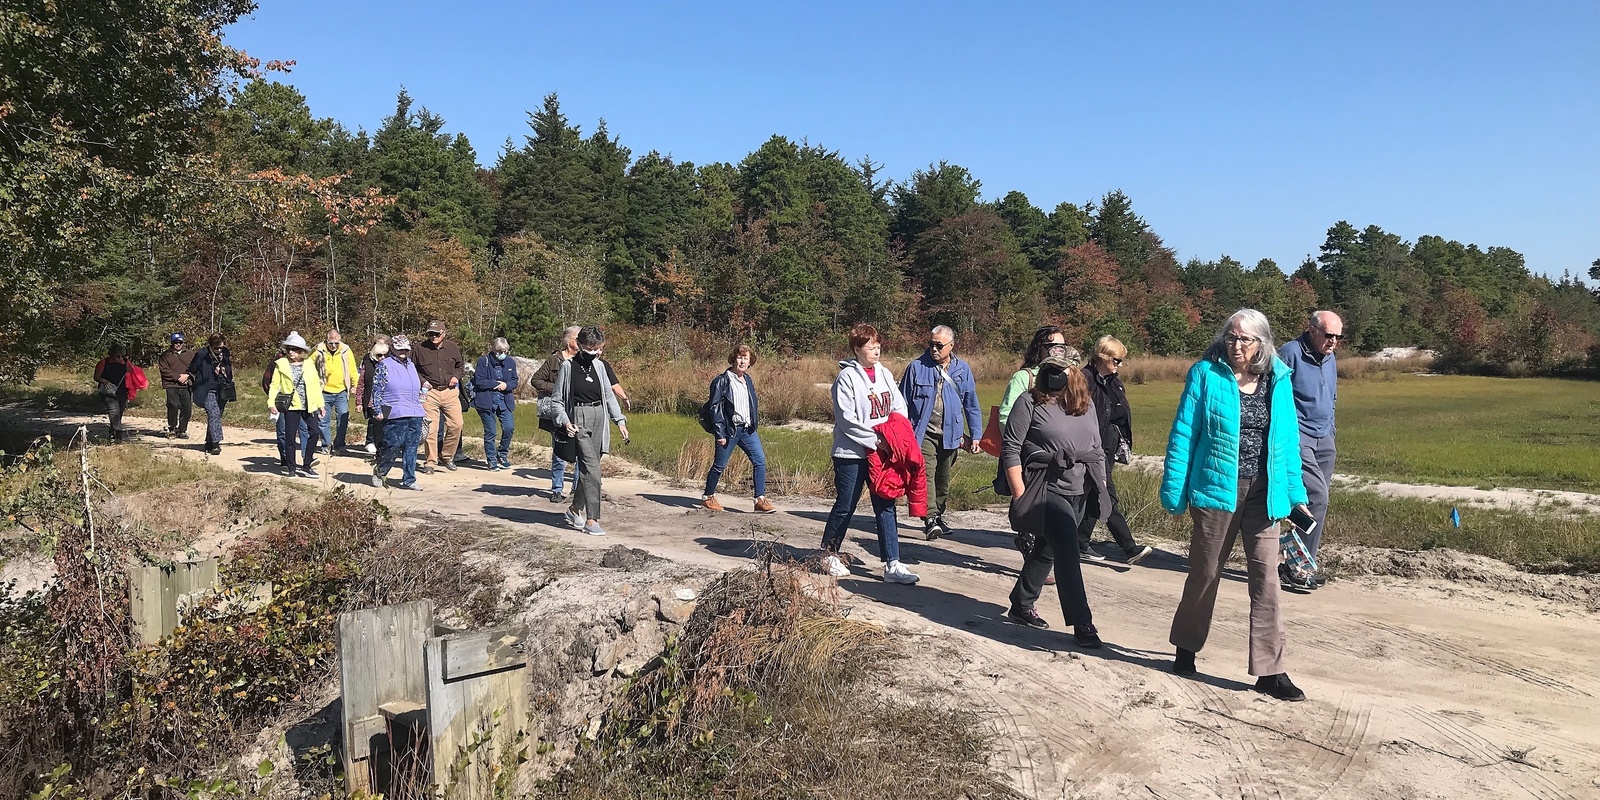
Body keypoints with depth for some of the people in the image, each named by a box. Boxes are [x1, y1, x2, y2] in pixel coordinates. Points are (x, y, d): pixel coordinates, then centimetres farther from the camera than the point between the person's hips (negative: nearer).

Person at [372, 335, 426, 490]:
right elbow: (377, 390, -5)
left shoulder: (411, 365, 19)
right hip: (395, 415, -6)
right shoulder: (384, 365, -1)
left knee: (411, 448, 5)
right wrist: (378, 411, -9)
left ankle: (409, 480, 11)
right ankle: (379, 472, 16)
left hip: (415, 415, 6)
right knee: (393, 445, -8)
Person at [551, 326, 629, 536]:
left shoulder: (600, 366, 8)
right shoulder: (568, 366, -3)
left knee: (588, 468, 9)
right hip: (579, 419, -5)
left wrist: (620, 420, 4)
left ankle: (575, 509, 29)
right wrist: (565, 421, -12)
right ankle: (591, 520, -11)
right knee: (592, 469, -14)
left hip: (599, 419, 5)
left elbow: (609, 395, 14)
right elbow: (558, 399, 1)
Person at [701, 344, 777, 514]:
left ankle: (760, 500, -3)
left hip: (747, 430, 6)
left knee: (760, 460, -5)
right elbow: (714, 407, -11)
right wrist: (719, 433, -15)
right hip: (729, 430, -6)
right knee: (719, 465, 5)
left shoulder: (748, 380, 12)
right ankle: (708, 497, 24)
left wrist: (754, 424, 11)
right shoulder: (722, 380, -9)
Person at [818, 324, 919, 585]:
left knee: (885, 507, 3)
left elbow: (900, 409, 10)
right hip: (852, 453, -5)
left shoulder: (885, 374, 8)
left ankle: (892, 565, 5)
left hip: (882, 451, 5)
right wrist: (874, 440, -17)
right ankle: (829, 554, 25)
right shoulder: (847, 377, -10)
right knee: (845, 507, 5)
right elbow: (846, 419, -15)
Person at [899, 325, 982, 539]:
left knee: (944, 478, 12)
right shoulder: (917, 367, -2)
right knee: (926, 474, -17)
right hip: (923, 433, -3)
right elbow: (903, 403, 3)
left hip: (950, 434, 3)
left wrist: (975, 435, 8)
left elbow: (971, 405, 11)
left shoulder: (962, 370, 5)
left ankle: (938, 516, 27)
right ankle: (930, 518, -23)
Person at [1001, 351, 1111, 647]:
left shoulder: (1086, 406, 11)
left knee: (1046, 550, 15)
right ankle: (1082, 624, -9)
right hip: (1045, 489, -6)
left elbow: (1096, 450, 19)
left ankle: (1021, 606, 31)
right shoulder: (1030, 402, -6)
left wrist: (1100, 485, 13)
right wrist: (1019, 493, -14)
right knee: (1068, 553, -13)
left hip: (1077, 492, 6)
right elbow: (1010, 448, -9)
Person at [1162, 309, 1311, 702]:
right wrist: (1174, 490, -7)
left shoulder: (1278, 380, 5)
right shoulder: (1206, 374, -5)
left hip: (1262, 492, 3)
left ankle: (1269, 671, 7)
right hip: (1216, 489, -2)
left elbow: (1287, 439, 10)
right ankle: (1186, 647, 32)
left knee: (1265, 578, 0)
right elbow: (1183, 434, -5)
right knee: (1205, 572, 11)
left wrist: (1294, 491, 6)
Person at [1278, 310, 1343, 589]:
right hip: (1296, 436, -8)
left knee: (1317, 502, 6)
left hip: (1323, 440, 8)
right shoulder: (1289, 354, -10)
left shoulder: (1330, 359, 16)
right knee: (1316, 498, -17)